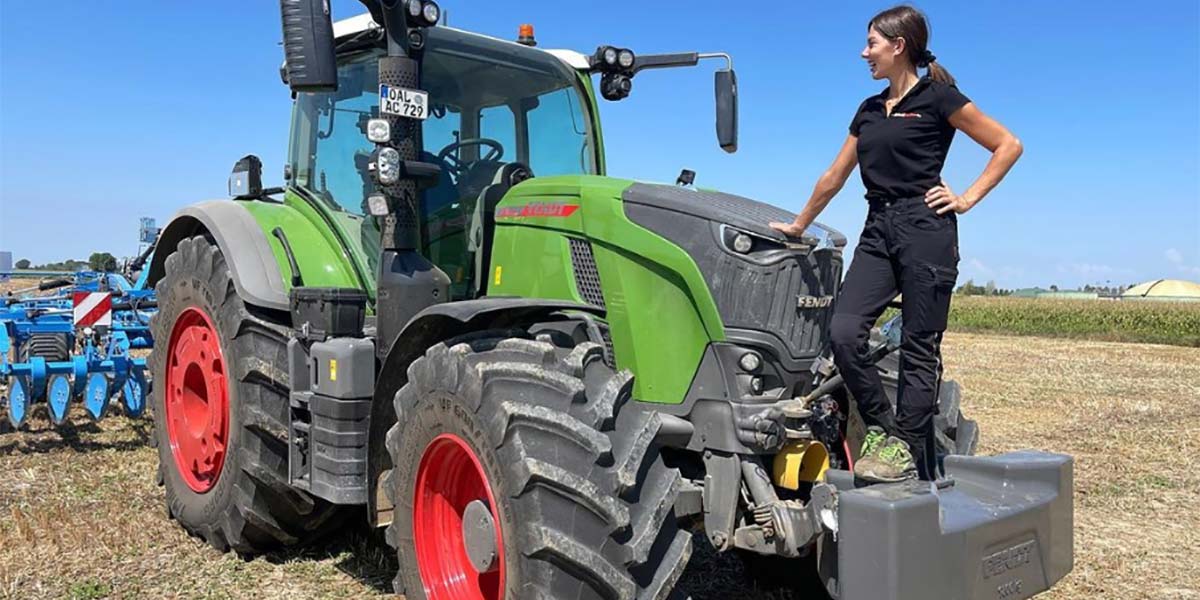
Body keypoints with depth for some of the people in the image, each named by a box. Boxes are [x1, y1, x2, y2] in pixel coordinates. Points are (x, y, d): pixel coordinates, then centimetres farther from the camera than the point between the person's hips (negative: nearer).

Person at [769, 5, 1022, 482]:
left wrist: (968, 198, -5)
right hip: (878, 229, 6)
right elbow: (835, 176, 23)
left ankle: (906, 451, 7)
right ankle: (881, 428, 4)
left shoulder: (937, 97, 0)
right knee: (843, 331, -11)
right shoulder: (870, 110, 18)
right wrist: (798, 225, 26)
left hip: (925, 229, -5)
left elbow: (1008, 145, 2)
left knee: (919, 347, -1)